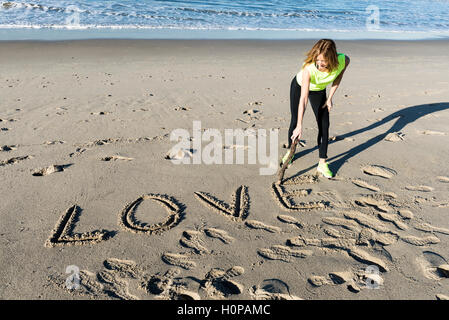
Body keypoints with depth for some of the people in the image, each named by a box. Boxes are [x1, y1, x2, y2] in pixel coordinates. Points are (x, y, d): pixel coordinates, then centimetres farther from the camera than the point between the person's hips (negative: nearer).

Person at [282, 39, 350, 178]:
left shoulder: (343, 61, -32)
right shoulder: (308, 68, -41)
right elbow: (303, 99, -40)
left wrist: (330, 97, -9)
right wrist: (299, 125, -40)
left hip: (319, 91, 3)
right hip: (299, 86, -3)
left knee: (324, 125, -5)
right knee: (295, 121, 6)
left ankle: (322, 163, 4)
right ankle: (290, 151, 31)